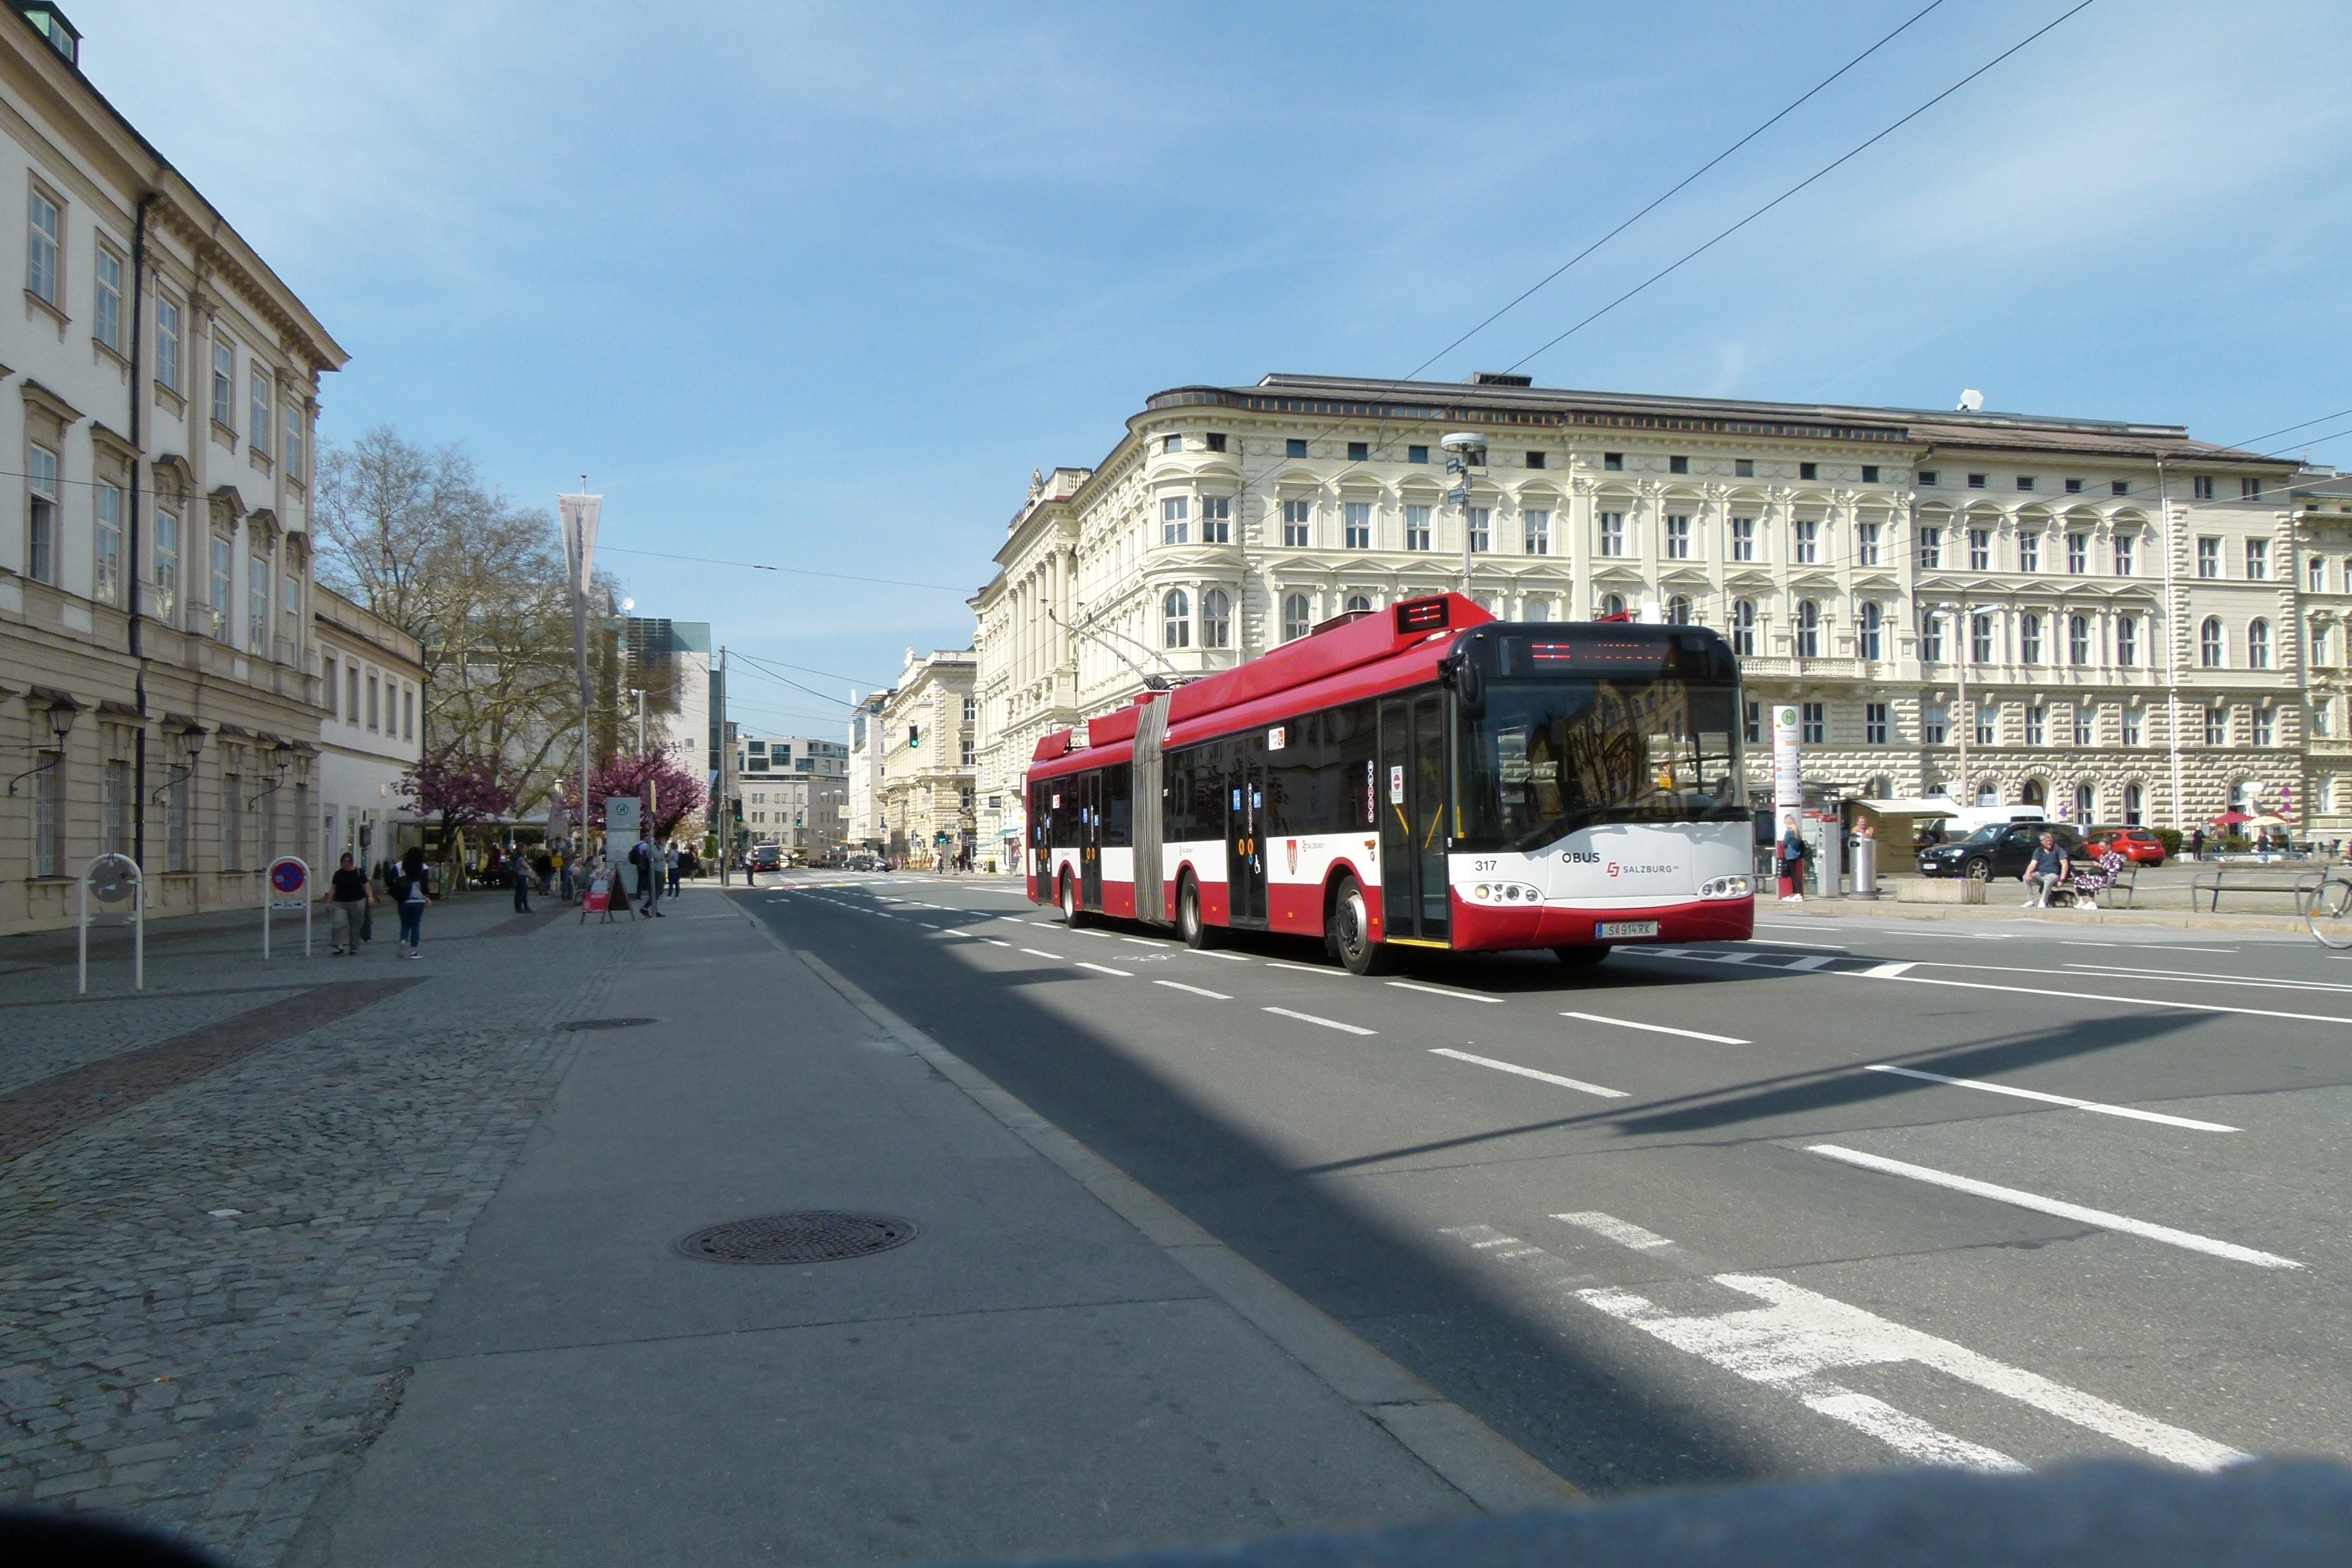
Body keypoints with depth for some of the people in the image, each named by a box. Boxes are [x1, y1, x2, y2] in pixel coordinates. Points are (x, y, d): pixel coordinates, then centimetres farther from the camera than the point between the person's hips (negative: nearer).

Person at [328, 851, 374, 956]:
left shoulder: (359, 872, 2)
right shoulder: (338, 874, 6)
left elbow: (366, 885, 3)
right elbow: (334, 889, 12)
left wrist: (370, 897, -12)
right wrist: (329, 903, 12)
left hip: (357, 903, -1)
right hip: (340, 904, 1)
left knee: (356, 927, 3)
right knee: (338, 923, -19)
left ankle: (354, 949, 13)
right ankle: (339, 946, -23)